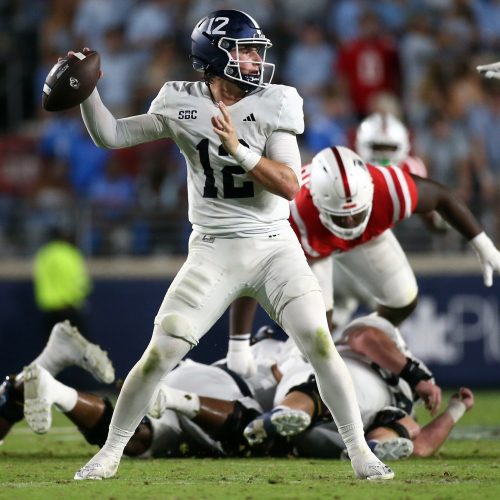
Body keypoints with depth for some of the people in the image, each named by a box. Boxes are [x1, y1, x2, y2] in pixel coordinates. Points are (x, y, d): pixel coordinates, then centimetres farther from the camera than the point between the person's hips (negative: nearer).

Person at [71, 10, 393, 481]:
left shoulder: (273, 104, -6)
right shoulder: (181, 105, -2)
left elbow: (290, 186, -14)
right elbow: (110, 135, 3)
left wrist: (239, 150, -24)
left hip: (274, 248, -1)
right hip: (212, 253, 1)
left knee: (320, 344, -16)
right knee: (157, 355, -6)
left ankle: (359, 451, -3)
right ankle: (110, 452, 12)